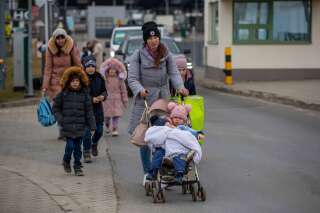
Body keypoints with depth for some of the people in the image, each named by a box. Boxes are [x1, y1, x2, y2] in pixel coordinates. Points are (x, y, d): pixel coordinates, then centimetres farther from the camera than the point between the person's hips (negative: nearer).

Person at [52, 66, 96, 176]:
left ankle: (77, 167, 16)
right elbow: (56, 107, 9)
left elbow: (88, 110, 5)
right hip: (68, 126, -1)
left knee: (77, 147, 5)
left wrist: (92, 125, 2)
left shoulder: (84, 93, 3)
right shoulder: (63, 93, 0)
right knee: (70, 145, -5)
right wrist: (60, 119, -3)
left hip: (80, 126, 1)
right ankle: (66, 161, 22)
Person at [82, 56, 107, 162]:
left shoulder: (99, 77, 1)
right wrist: (91, 99, -21)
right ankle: (86, 153, 4)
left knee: (99, 129, 9)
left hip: (98, 107, 4)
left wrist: (103, 96, -12)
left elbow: (104, 90, 9)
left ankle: (94, 143, 41)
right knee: (86, 130, -7)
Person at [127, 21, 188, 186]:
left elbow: (173, 73, 2)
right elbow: (132, 79, -3)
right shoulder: (138, 55, 2)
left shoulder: (166, 54, 9)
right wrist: (140, 90, -23)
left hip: (163, 99, 2)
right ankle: (147, 173, 10)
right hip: (144, 101, -1)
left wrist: (180, 87, -18)